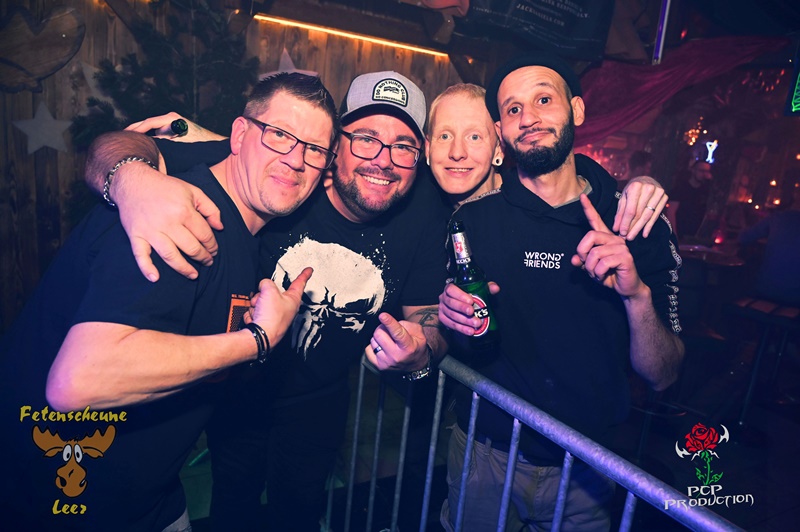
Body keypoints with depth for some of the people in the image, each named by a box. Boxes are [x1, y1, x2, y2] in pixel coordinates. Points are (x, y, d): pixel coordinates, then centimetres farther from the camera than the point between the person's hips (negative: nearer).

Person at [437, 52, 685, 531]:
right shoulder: (475, 217, -11)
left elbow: (661, 376, -9)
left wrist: (638, 296, -27)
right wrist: (450, 312, -21)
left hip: (585, 472, 1)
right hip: (485, 453, 0)